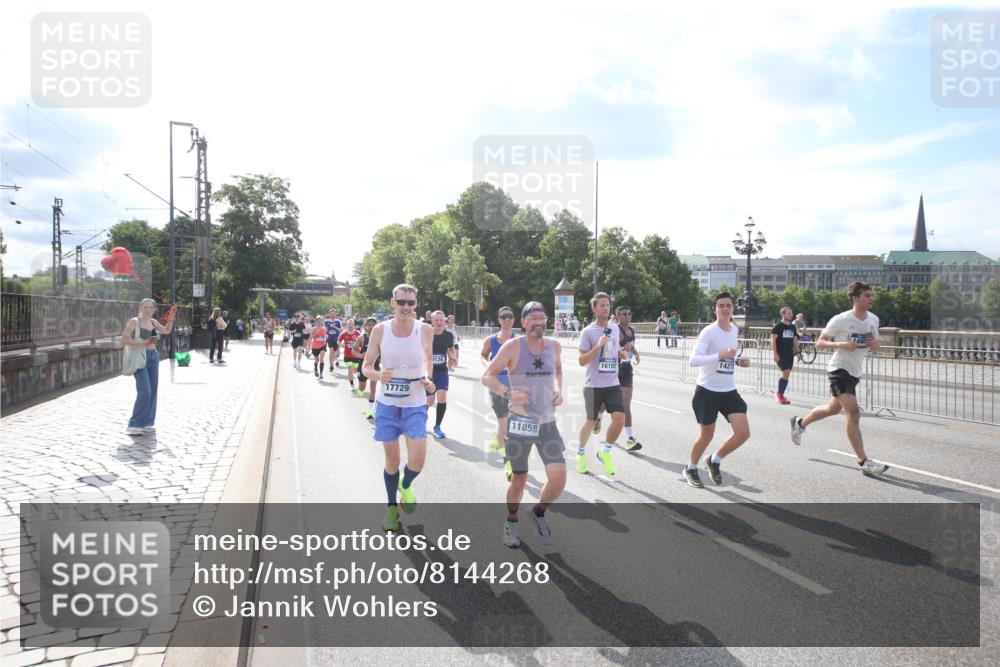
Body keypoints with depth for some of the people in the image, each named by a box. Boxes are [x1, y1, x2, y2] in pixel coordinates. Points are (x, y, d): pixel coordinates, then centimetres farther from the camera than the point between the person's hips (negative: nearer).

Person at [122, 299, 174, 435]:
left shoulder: (153, 322, 12)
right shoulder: (134, 321, -7)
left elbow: (167, 330, 27)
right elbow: (124, 340, -13)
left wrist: (171, 317, 14)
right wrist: (141, 343, -23)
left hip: (153, 356, 7)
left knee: (153, 391, 8)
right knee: (145, 392, -15)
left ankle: (147, 423, 17)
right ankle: (134, 425, -6)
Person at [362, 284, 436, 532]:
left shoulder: (425, 330, -7)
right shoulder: (380, 330, -7)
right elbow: (366, 366, 0)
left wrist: (427, 378, -6)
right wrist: (378, 376, -22)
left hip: (415, 405, 0)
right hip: (387, 404, 0)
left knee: (417, 460, -11)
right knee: (392, 460, 9)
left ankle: (405, 486, 25)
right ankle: (392, 507, 33)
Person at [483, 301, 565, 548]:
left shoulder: (554, 345, 2)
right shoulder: (513, 346, -11)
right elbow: (487, 376, -8)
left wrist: (558, 389, 4)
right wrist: (508, 392, -25)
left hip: (548, 423, 3)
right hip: (520, 423, -3)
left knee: (558, 480, -7)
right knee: (519, 481, 8)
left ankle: (539, 512, 25)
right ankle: (511, 521, 37)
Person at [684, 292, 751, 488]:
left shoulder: (735, 330, 6)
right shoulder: (708, 331, -15)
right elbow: (693, 360, -26)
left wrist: (739, 361, 2)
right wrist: (719, 356, -36)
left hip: (729, 391, 6)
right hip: (707, 391, -6)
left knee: (743, 433, -5)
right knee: (707, 435, 6)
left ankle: (714, 461, 21)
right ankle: (691, 469, 32)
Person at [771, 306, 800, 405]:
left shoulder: (793, 327, 13)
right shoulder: (777, 326, -6)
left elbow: (795, 340, 20)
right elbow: (773, 340, -10)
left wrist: (797, 351, 9)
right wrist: (775, 353, -17)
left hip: (790, 354, 7)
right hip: (780, 354, -7)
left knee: (786, 375, 7)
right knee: (785, 373, -15)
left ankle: (781, 395, 17)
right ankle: (779, 394, -2)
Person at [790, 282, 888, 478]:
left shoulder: (873, 319, 5)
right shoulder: (840, 320, -15)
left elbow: (875, 348, 15)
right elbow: (819, 343, -9)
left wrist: (874, 344, -10)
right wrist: (841, 344, -26)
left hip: (855, 372, 8)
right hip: (839, 369, -8)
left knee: (833, 408, 22)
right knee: (853, 412, -18)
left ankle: (800, 423, 47)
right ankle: (864, 462, -16)